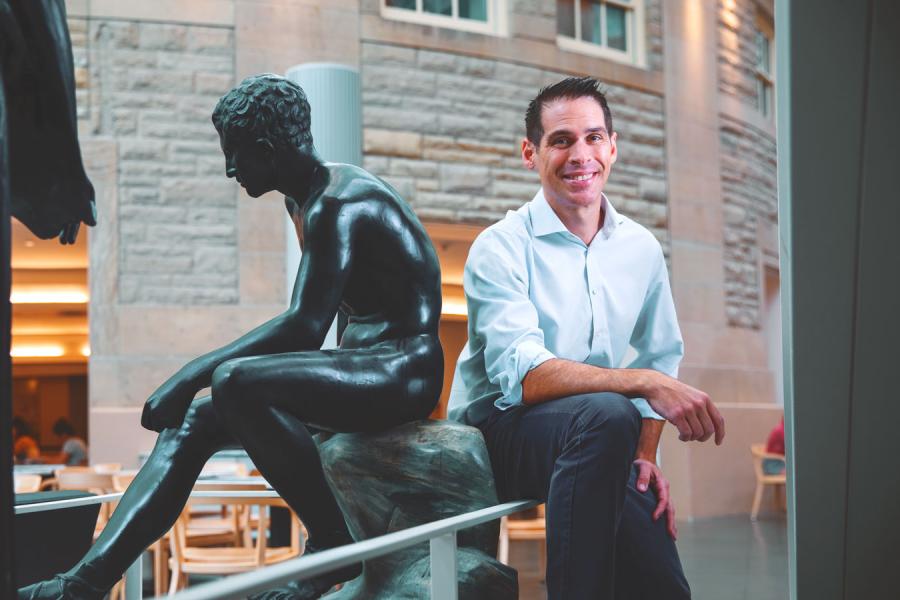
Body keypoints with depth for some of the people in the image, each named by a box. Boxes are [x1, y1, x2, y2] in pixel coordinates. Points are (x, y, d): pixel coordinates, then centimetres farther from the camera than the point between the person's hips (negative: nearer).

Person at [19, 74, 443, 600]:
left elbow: (305, 327, -27)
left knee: (234, 382, -31)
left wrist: (194, 374, -25)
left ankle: (335, 545, -16)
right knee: (192, 421, 1)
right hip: (363, 368, 10)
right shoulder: (304, 201, 14)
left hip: (405, 371, -10)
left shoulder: (339, 206, -18)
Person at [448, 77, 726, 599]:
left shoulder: (642, 249, 7)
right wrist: (645, 384, -33)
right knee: (606, 415, -36)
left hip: (592, 439, 5)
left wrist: (645, 454, 3)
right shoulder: (501, 248, -11)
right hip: (497, 433, -4)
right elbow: (520, 374, -24)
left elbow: (661, 356, 18)